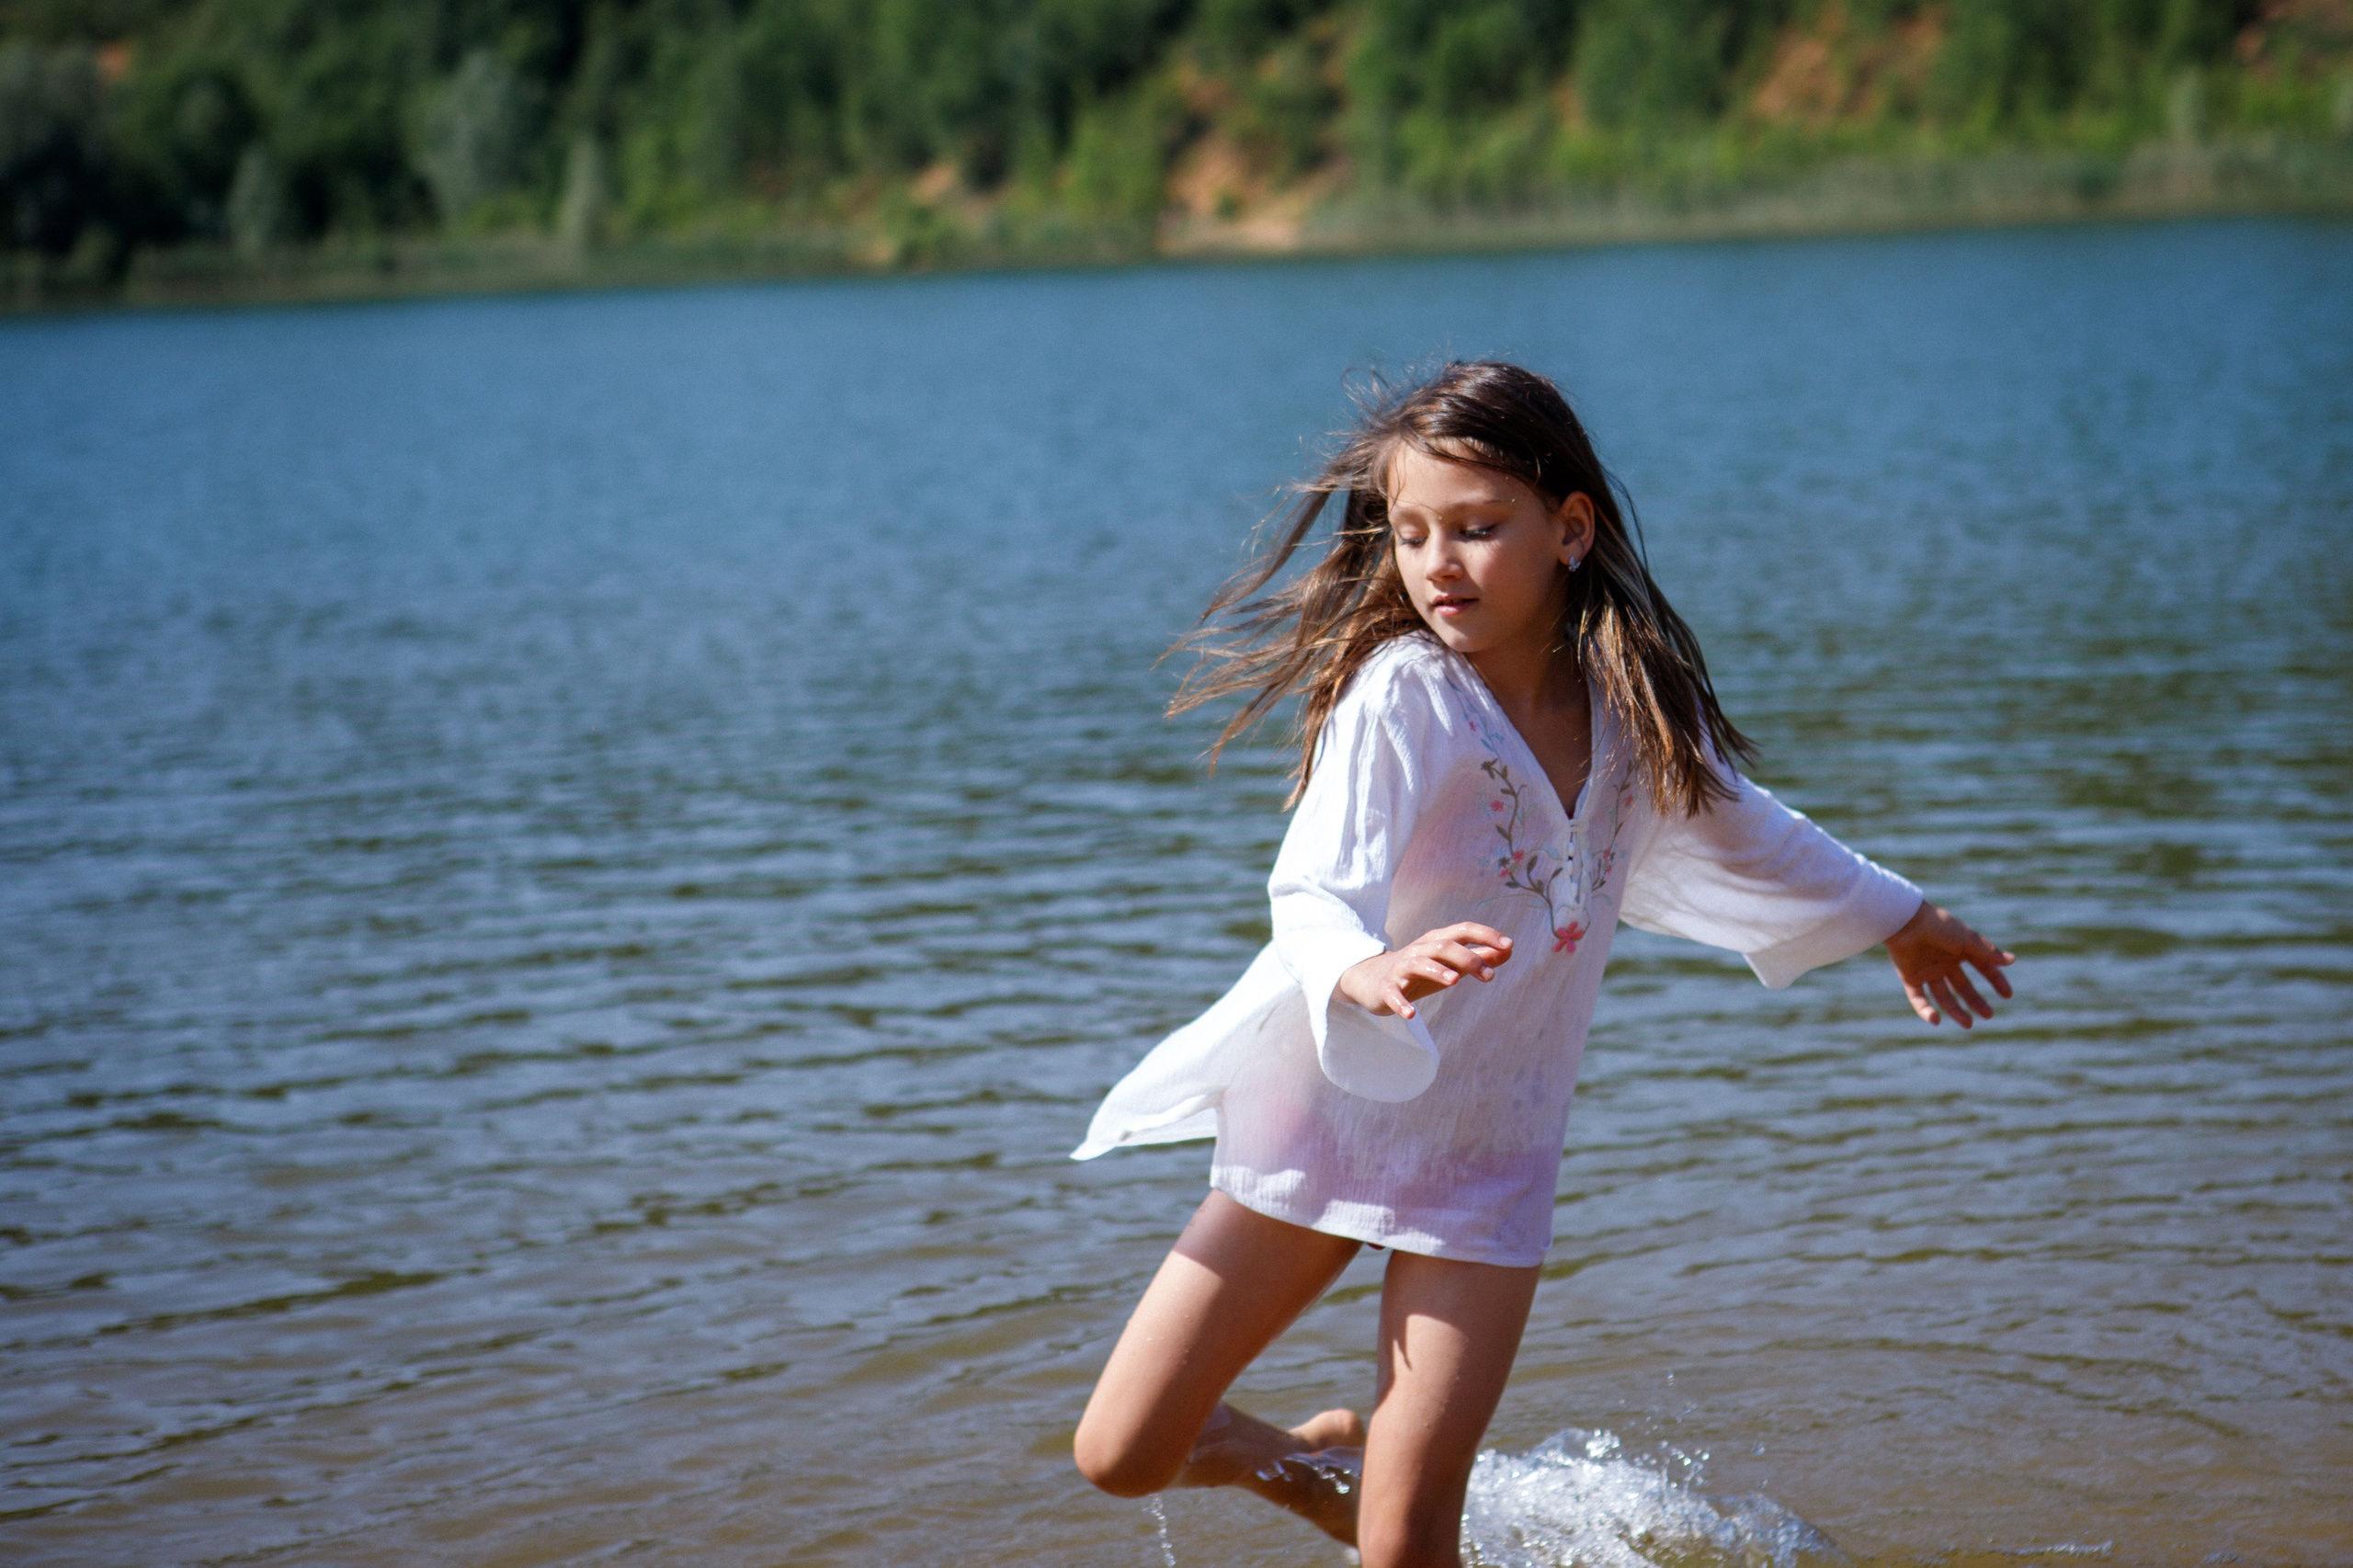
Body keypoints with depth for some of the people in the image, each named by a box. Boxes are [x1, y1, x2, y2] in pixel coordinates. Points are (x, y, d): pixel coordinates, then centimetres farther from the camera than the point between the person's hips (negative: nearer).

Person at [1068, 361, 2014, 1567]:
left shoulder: (1635, 703, -2)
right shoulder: (1399, 695, -18)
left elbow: (1738, 829, 19)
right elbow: (1312, 895, -30)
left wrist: (1897, 917, 33)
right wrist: (1366, 972, -53)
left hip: (1488, 1160, 2)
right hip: (1328, 1111, -2)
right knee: (1120, 1458, 2)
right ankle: (1323, 1461, 30)